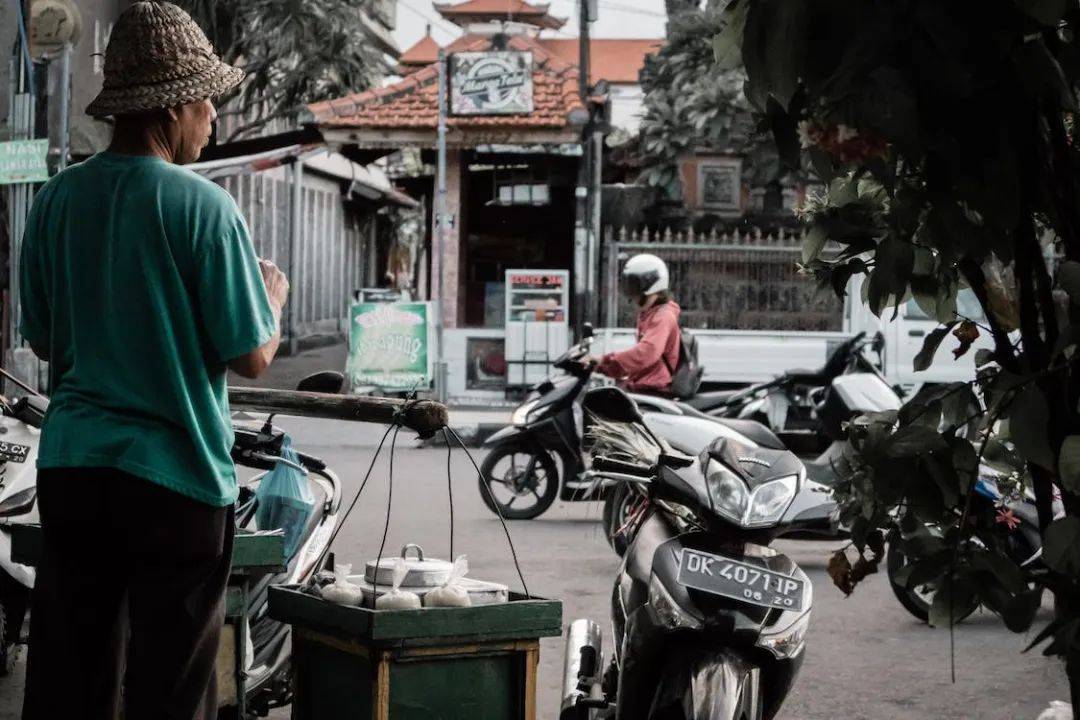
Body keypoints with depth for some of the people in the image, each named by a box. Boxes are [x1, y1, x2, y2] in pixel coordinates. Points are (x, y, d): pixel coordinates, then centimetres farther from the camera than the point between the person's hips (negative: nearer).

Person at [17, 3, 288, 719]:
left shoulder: (57, 200, 2)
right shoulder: (203, 207, -13)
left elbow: (42, 338, 13)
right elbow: (252, 357, -10)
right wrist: (273, 297, 10)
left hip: (70, 465, 5)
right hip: (175, 475, -5)